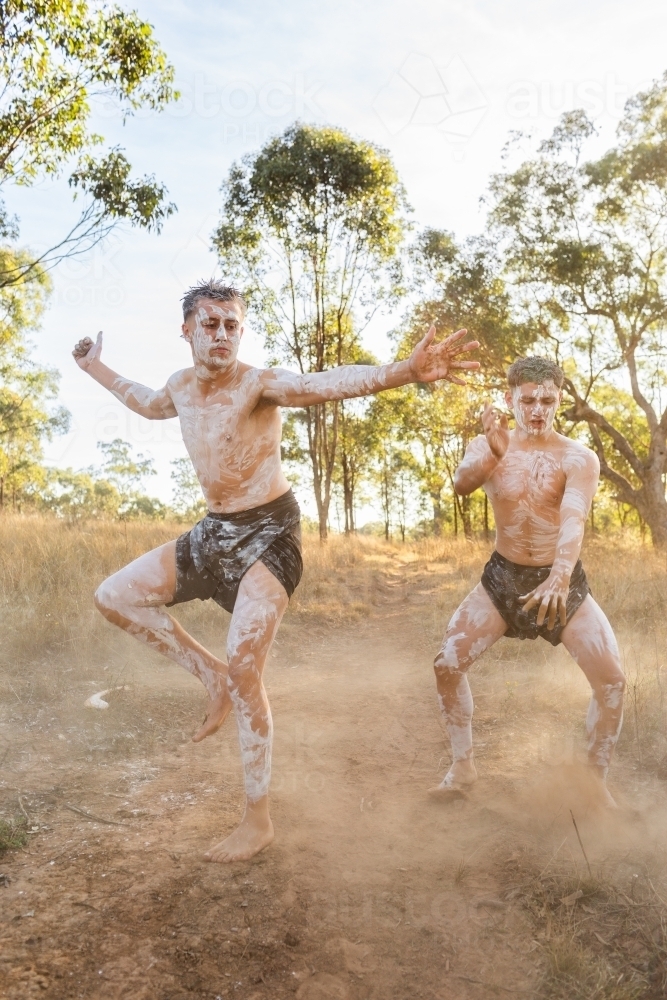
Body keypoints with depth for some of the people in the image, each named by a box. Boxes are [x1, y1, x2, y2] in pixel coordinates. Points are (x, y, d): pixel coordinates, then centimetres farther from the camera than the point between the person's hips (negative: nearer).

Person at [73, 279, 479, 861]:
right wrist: (95, 368, 37)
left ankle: (259, 822, 3)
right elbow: (147, 403, 33)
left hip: (268, 532, -8)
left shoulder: (259, 384, -16)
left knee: (244, 671, -14)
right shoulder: (182, 387, 6)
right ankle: (211, 676, 15)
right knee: (115, 597, 9)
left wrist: (406, 371, -52)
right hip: (214, 529, 8)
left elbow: (329, 383, -36)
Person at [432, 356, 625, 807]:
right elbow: (462, 483, -28)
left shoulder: (579, 458, -14)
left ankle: (596, 781, 13)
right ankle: (463, 766, 14)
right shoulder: (485, 446, -6)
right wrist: (494, 454, -50)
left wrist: (559, 579, -51)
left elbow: (574, 518, -32)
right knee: (448, 664, -6)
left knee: (613, 679, -9)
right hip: (503, 577, 2)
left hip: (563, 580, -1)